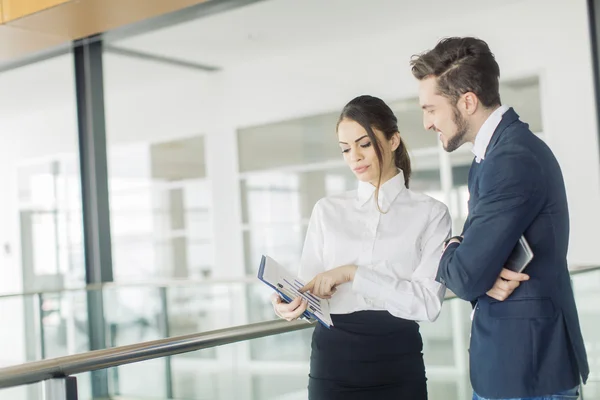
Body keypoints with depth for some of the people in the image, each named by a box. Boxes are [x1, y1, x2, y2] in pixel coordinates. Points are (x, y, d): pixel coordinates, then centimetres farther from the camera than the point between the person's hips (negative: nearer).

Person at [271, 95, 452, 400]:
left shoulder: (430, 213, -1)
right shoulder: (327, 211, 8)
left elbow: (428, 302, -12)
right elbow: (312, 289, 2)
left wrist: (352, 273, -18)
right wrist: (293, 302, -19)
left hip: (397, 362, -2)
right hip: (333, 360, 2)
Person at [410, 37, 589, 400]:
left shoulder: (513, 159, -23)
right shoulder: (497, 149, 9)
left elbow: (465, 278, -23)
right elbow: (476, 253, 10)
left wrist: (449, 251, -2)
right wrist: (483, 274, -12)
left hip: (526, 367, -9)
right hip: (511, 356, 9)